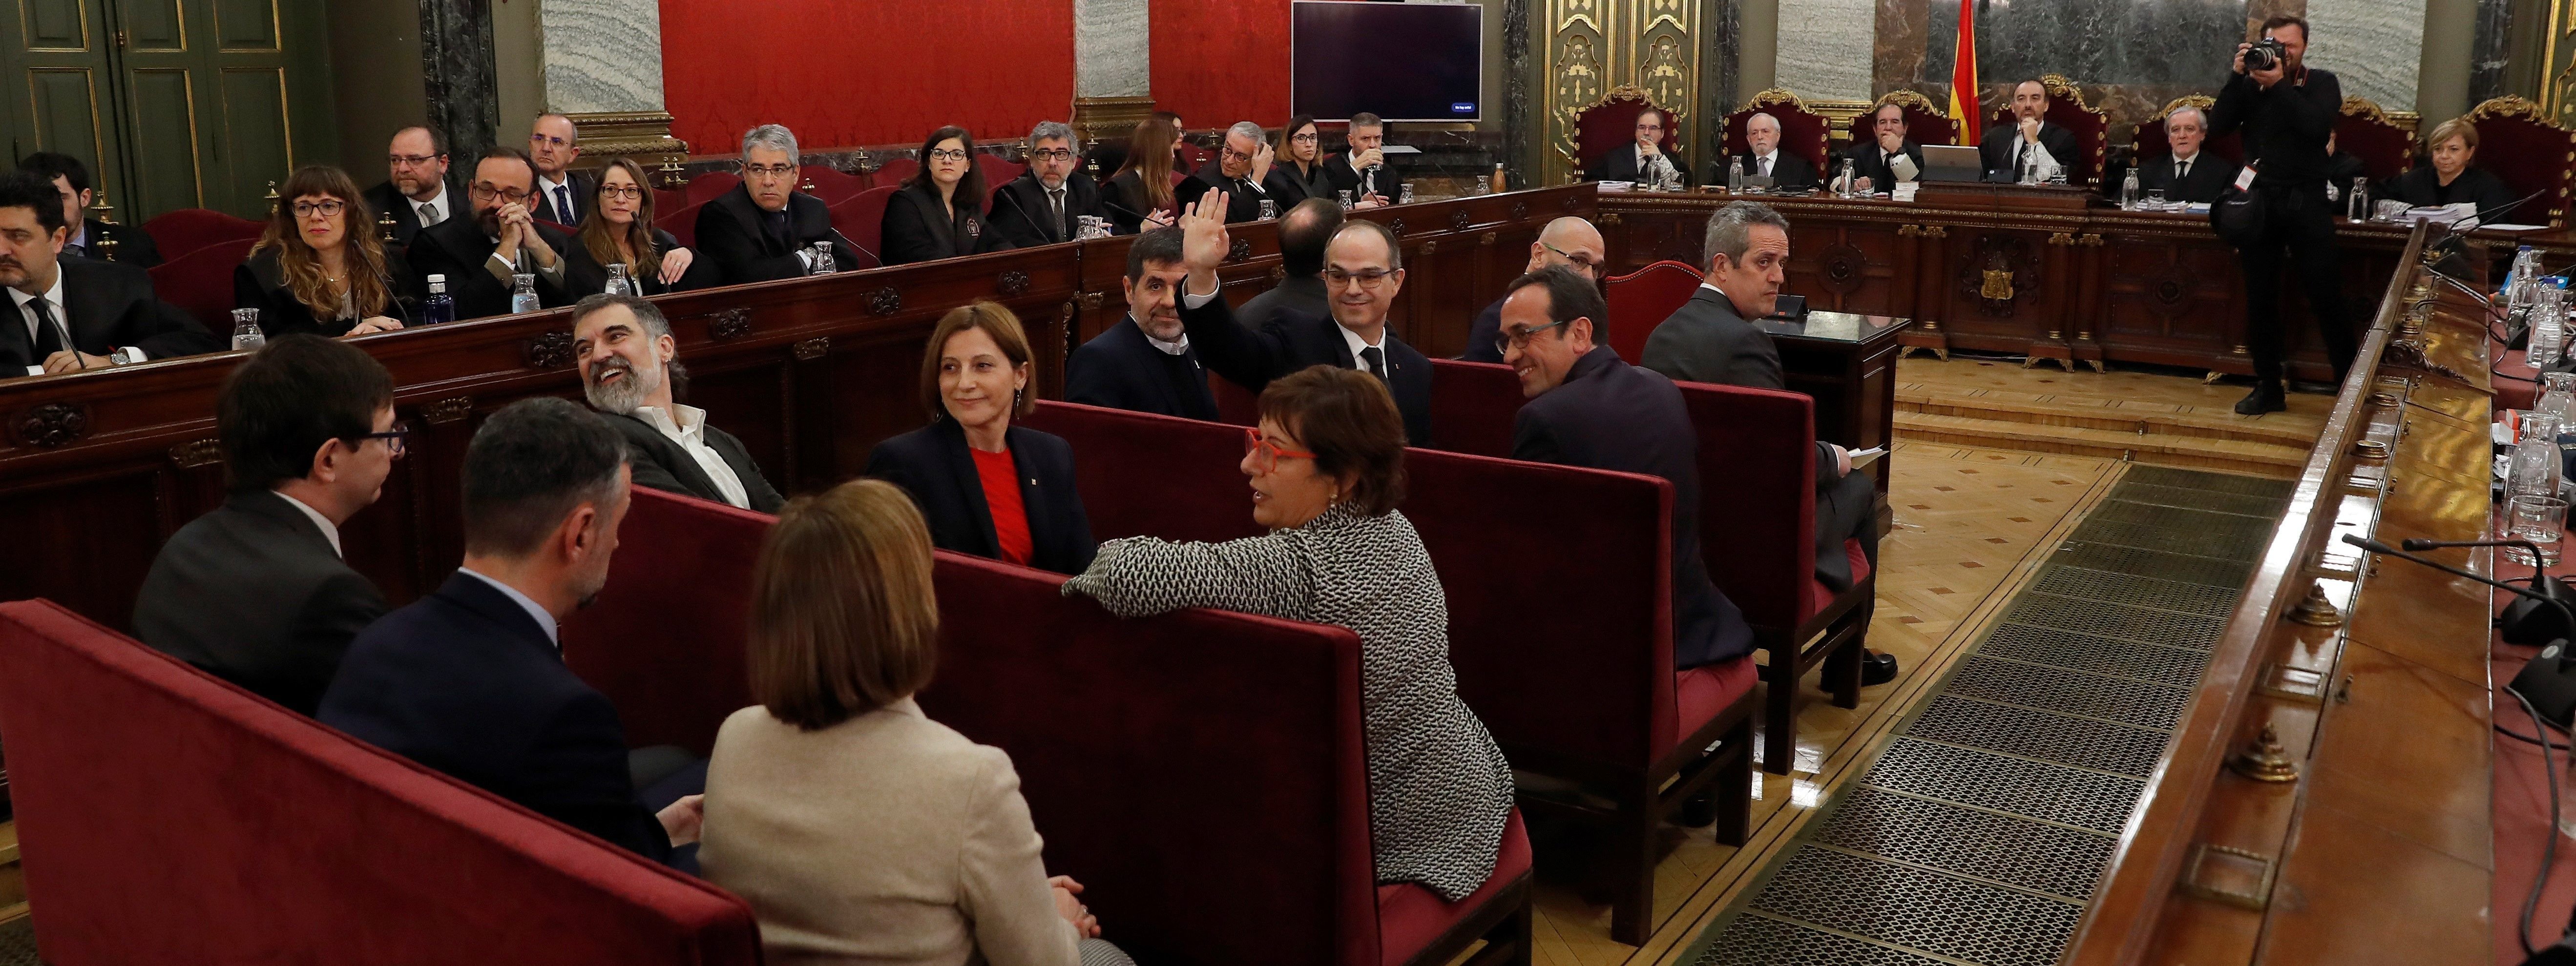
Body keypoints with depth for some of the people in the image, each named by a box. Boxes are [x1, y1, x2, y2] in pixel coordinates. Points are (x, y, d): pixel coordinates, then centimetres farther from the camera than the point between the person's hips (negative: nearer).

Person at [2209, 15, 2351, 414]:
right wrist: (2238, 76, -11)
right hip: (2258, 202, 2)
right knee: (2260, 301, 6)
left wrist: (2280, 85, -18)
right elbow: (2217, 126, -5)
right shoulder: (2250, 85, 8)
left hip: (2306, 203, -2)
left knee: (2326, 299, -3)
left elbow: (2317, 127, -15)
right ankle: (2269, 388, 15)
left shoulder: (2322, 83, 3)